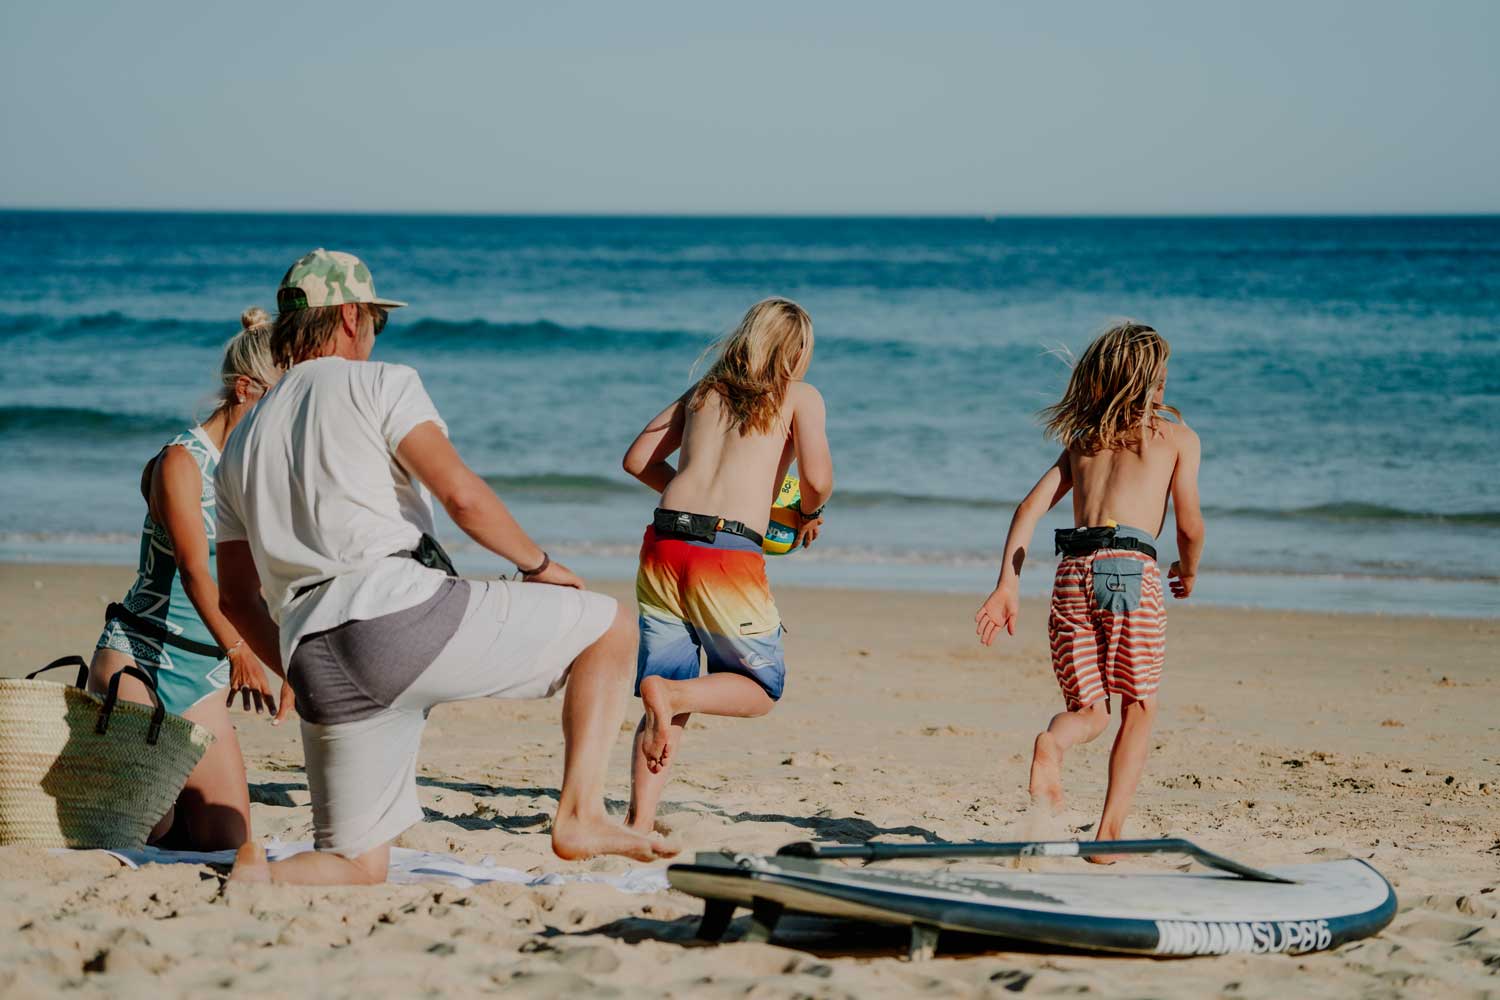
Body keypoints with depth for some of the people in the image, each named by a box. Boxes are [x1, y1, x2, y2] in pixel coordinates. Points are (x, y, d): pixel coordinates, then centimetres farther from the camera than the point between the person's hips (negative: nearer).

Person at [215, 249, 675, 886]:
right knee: (610, 629, 10)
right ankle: (579, 815, -2)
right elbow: (460, 493, -7)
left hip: (315, 660, 6)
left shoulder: (240, 446, 26)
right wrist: (540, 564, 7)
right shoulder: (379, 384, 7)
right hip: (402, 613, -6)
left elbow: (236, 599, 25)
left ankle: (257, 878, -17)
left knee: (357, 866, 14)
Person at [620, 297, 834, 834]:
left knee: (667, 705, 14)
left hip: (664, 542, 5)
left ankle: (640, 818, -1)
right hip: (728, 555, -5)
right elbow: (817, 477, -6)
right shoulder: (800, 397, 9)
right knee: (761, 688, 13)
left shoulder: (703, 391, 22)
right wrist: (810, 514, 16)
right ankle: (670, 693, -14)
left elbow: (638, 459, 21)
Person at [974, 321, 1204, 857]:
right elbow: (1189, 527, 8)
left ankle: (1052, 744, -23)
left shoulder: (1082, 438, 23)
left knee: (1087, 709, 12)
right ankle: (1109, 832, 1)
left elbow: (1030, 508, 12)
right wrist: (1188, 572, 29)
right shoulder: (1177, 436, 12)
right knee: (1139, 708, 12)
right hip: (1132, 570, -3)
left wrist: (1007, 585, 7)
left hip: (1073, 572, 3)